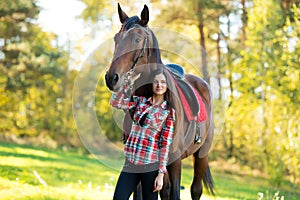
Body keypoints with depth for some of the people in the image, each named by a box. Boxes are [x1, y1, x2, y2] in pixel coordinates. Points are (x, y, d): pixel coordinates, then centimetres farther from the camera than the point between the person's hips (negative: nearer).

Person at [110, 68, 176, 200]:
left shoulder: (169, 111, -1)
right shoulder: (140, 101, 8)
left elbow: (165, 144, -4)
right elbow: (115, 103, -4)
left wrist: (161, 174, -8)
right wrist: (129, 83, -9)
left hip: (151, 165, -3)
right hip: (130, 163, 3)